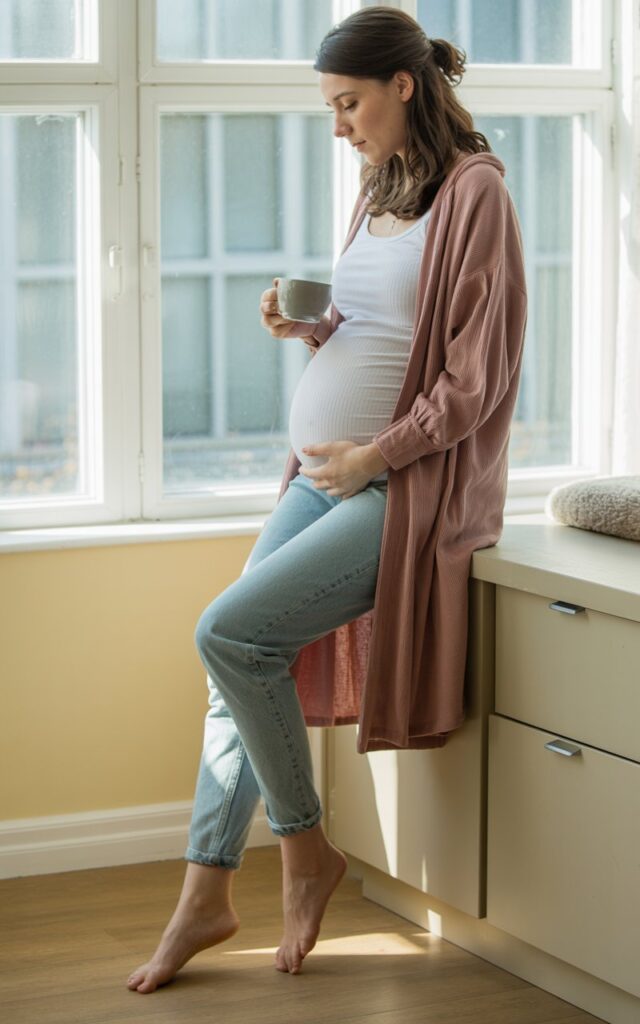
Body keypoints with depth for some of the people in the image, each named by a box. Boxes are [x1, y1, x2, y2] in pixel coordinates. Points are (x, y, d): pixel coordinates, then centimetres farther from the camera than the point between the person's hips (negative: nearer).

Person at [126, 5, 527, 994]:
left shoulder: (473, 194, -12)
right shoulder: (378, 189, 15)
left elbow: (482, 377, -16)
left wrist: (373, 457, -16)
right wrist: (311, 327, 3)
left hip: (405, 488, -8)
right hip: (327, 471, 8)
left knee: (230, 632, -19)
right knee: (245, 659, 1)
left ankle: (306, 848, 0)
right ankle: (207, 893, 10)